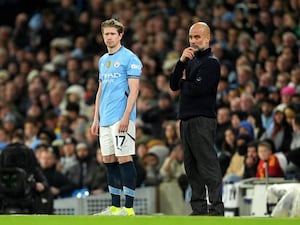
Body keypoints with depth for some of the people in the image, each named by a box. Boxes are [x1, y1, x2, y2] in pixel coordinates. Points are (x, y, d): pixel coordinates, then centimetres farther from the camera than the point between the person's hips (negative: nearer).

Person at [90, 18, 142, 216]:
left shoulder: (129, 58, -6)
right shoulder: (103, 60, 18)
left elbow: (134, 90, -11)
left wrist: (125, 117, -19)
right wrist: (96, 118, 16)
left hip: (121, 118, -8)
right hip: (105, 119, 8)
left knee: (124, 159, -8)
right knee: (109, 160, 8)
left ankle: (128, 208, -6)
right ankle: (115, 207, 13)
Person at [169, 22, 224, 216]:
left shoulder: (211, 62, -7)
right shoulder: (191, 60, 19)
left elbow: (195, 89, -18)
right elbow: (174, 85, 10)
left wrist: (184, 81, 2)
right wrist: (181, 61, -2)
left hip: (202, 121, -9)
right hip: (186, 120, 9)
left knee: (208, 166, -11)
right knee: (192, 168, 10)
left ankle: (216, 209, -12)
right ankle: (199, 208, 14)